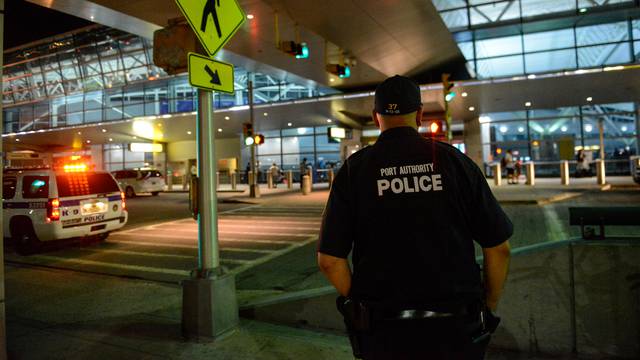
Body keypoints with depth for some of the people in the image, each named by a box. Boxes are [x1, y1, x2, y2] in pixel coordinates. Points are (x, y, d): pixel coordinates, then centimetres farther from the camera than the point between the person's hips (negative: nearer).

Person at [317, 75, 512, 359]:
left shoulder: (354, 169, -5)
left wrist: (359, 306, 7)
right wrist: (488, 309, 12)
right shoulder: (454, 160, -4)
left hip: (383, 333, 0)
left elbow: (329, 260, -8)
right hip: (455, 329, 1)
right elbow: (498, 248, -2)